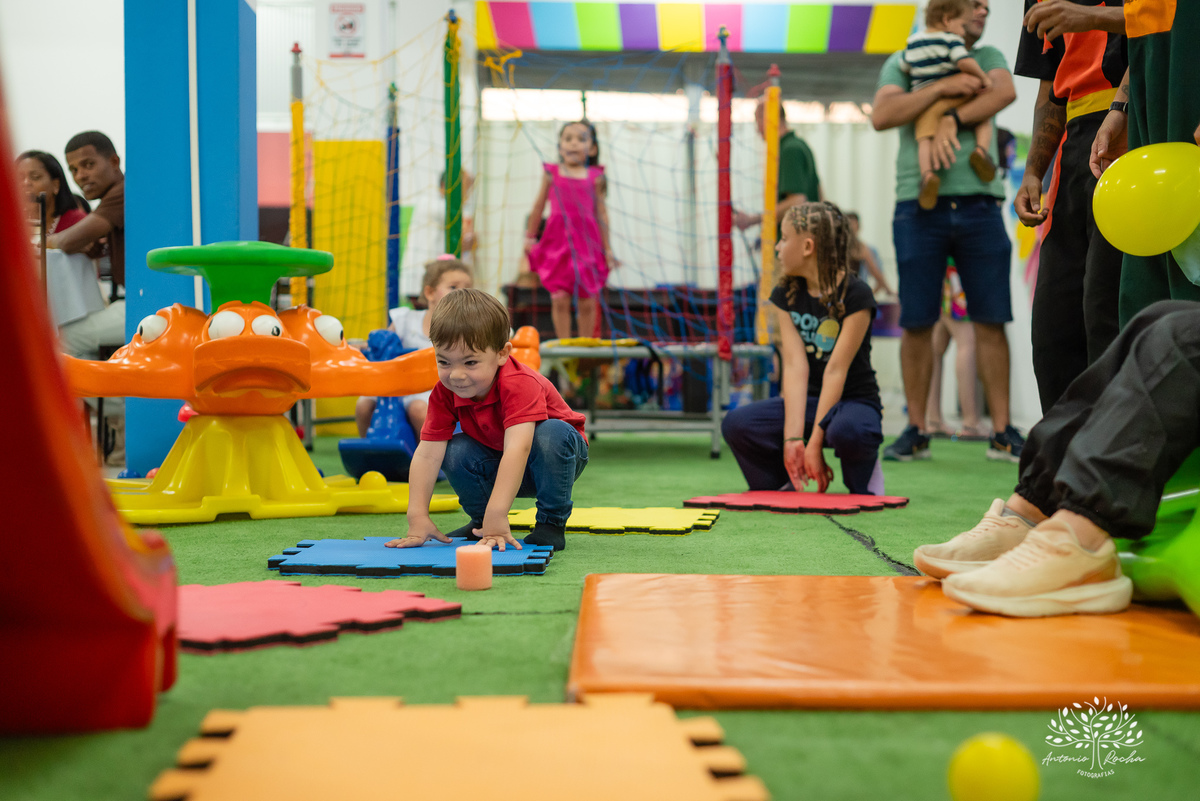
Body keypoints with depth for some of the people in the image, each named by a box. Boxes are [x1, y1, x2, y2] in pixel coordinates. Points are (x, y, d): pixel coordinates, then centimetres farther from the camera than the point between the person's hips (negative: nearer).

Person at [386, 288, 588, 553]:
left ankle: (552, 524, -20)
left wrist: (496, 515, -56)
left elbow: (517, 449, -47)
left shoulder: (519, 384, -36)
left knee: (552, 433, -36)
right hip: (498, 468, 4)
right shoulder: (445, 392, -18)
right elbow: (427, 453, -23)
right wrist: (418, 516, -33)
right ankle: (480, 520, 2)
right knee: (454, 451, -22)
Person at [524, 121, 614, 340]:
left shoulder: (594, 177, 4)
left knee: (587, 301, 4)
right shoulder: (552, 173, 4)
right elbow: (538, 206, 14)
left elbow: (601, 213, 7)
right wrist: (530, 237, 18)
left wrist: (607, 249, 7)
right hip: (558, 242, 0)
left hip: (587, 242, 0)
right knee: (560, 298, -4)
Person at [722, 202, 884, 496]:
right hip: (805, 400, 4)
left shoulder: (856, 295, -14)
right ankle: (778, 483, 5)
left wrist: (815, 444, -25)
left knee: (847, 430, -40)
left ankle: (863, 478, -4)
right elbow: (795, 366, -10)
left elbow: (835, 371, -20)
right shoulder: (785, 295, 1)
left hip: (854, 400, -4)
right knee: (736, 424, -22)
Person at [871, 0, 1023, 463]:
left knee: (990, 320, -1)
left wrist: (953, 121, -15)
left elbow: (1005, 92, -4)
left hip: (979, 205, 1)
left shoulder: (987, 58, 18)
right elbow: (881, 116, -5)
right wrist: (942, 87, -10)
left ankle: (1002, 433, 3)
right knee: (916, 323, 0)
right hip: (919, 207, -1)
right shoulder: (902, 63, 13)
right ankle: (916, 431, 9)